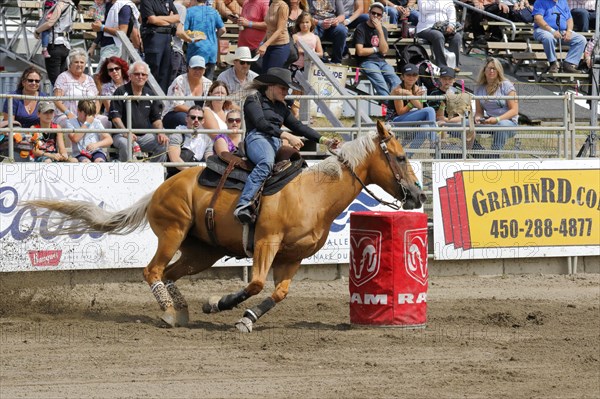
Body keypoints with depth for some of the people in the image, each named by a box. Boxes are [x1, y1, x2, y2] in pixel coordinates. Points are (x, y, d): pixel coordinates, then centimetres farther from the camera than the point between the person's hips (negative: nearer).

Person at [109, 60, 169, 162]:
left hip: (145, 135, 4)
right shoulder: (121, 92, 0)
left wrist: (160, 133, -7)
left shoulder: (150, 94, 13)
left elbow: (156, 119, 15)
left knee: (162, 144, -22)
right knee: (126, 144, -37)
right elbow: (115, 117, -6)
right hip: (123, 135, -4)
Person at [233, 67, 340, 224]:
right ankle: (243, 204, -52)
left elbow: (298, 126, 26)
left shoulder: (281, 107, 31)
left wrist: (324, 140, 14)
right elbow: (261, 124, -8)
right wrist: (287, 136, -17)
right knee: (266, 162, -40)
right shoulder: (254, 100, 8)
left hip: (276, 144, 8)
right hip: (257, 139, -8)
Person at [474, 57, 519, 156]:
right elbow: (479, 111, 14)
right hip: (489, 121, 4)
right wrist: (478, 118, -12)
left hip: (508, 121, -4)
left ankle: (495, 156, -41)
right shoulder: (479, 88, 10)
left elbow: (514, 110, -8)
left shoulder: (506, 85, -4)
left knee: (502, 125, -42)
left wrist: (497, 119, -22)